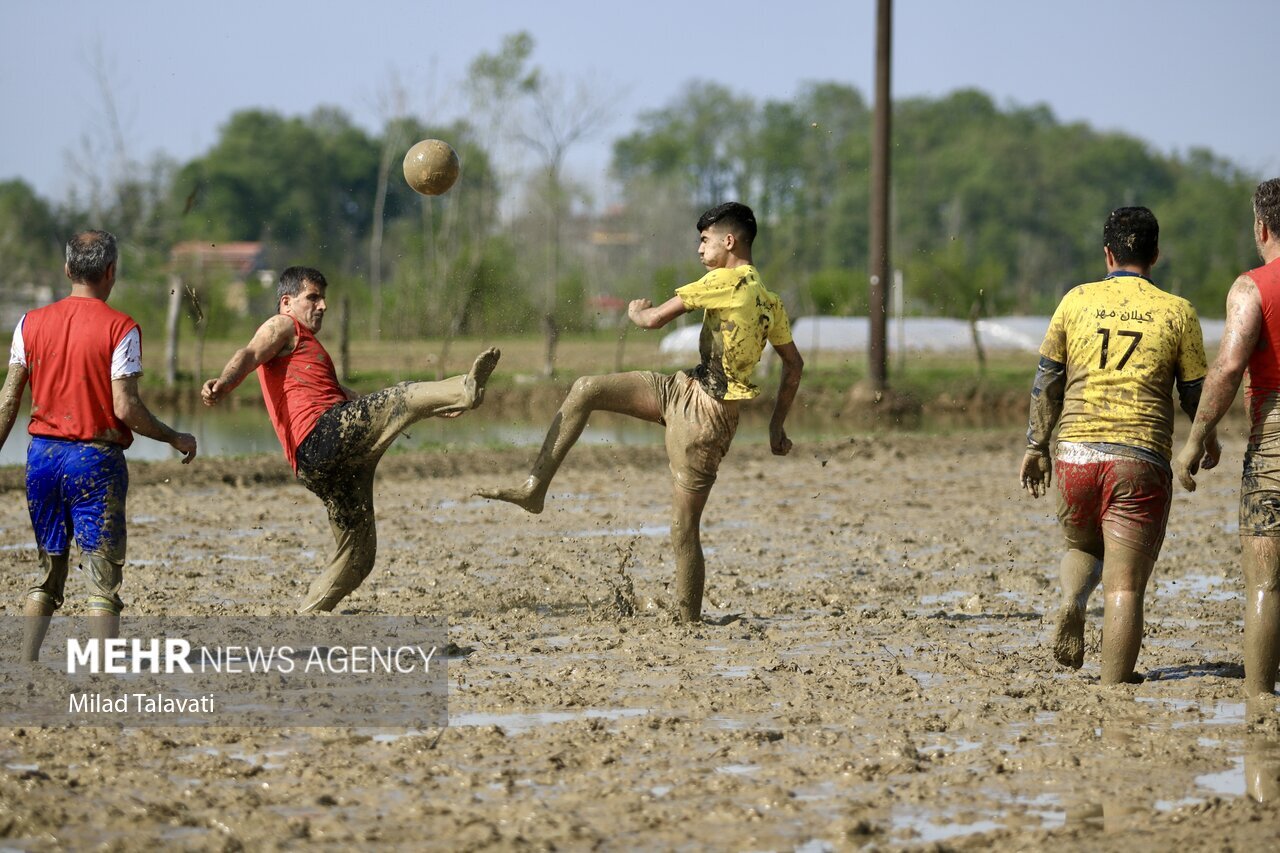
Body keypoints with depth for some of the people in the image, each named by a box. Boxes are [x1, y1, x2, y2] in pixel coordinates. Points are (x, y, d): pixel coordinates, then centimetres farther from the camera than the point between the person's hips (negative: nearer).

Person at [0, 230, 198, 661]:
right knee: (103, 577, -1)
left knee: (47, 572, 17)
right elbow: (125, 408, -14)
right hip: (95, 459, -5)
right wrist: (174, 438, -1)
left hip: (42, 454, 5)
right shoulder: (120, 328, -10)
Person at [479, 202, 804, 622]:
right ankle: (535, 489, 1)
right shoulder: (770, 302, 11)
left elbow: (655, 319, -13)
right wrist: (777, 426, 24)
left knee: (684, 530, -6)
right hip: (682, 390, 9)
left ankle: (689, 621, 2)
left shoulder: (726, 281, -14)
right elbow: (794, 364, 18)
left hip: (702, 414, -9)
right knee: (584, 390, 2)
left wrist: (636, 311, 11)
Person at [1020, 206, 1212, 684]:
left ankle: (1072, 601, -3)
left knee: (1082, 545, 27)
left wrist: (1036, 446, 19)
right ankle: (1113, 688, -8)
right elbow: (1196, 394, 7)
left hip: (1076, 453, 2)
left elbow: (1047, 382, 9)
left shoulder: (1077, 301, 6)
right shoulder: (1177, 312, 2)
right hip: (1141, 462, -2)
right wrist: (1208, 443, 26)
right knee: (1125, 586, 0)